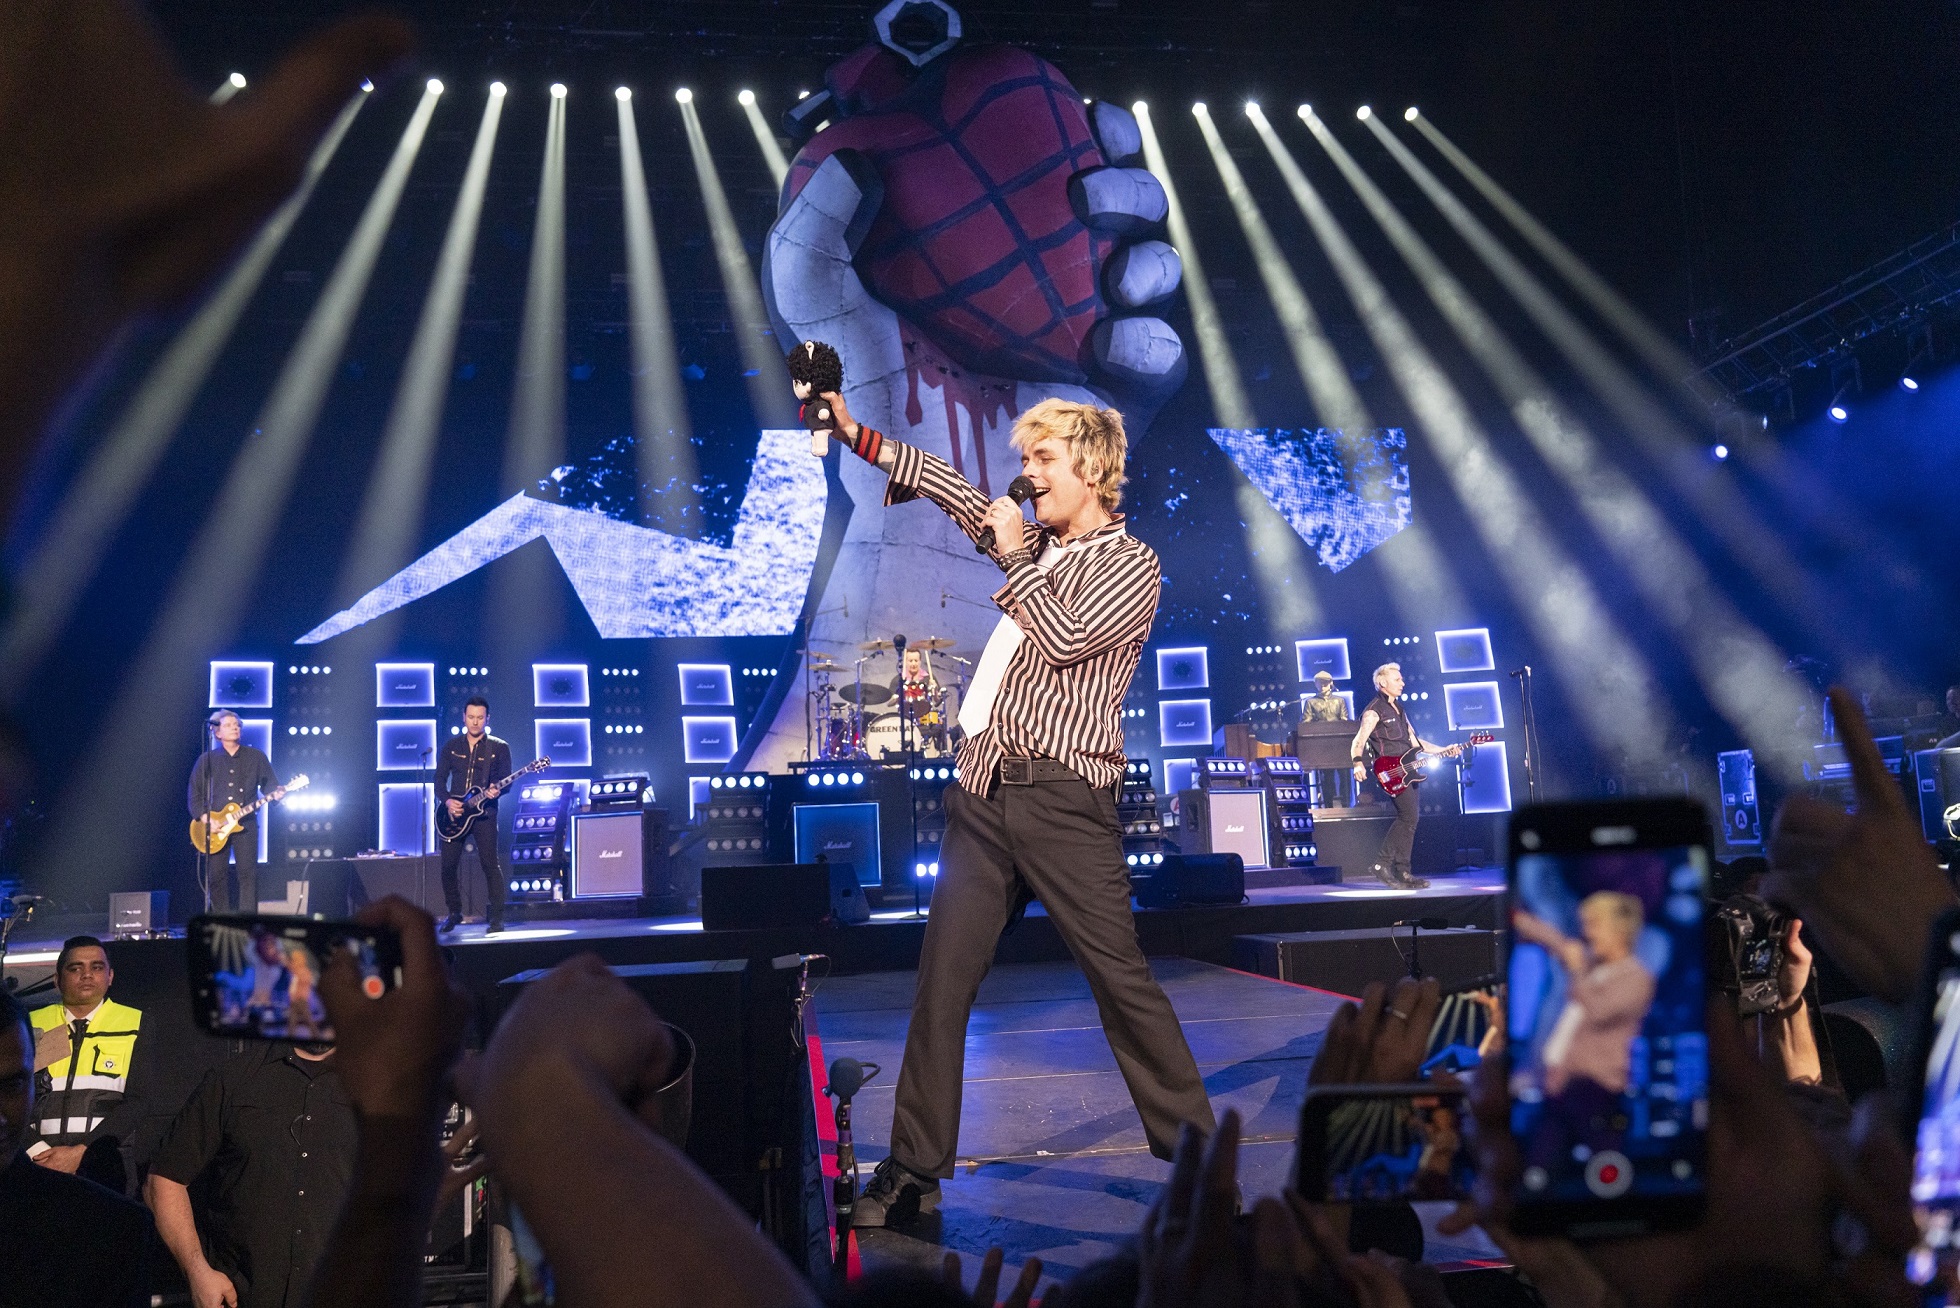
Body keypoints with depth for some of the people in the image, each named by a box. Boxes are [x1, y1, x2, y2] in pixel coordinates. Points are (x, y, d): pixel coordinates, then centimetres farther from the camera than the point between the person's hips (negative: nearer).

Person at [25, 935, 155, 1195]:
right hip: (40, 1167, 1)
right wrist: (36, 1153, -12)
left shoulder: (135, 1025, 4)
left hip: (106, 1170, -1)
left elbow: (138, 1102, -3)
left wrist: (79, 1153, -13)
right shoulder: (33, 1025, 10)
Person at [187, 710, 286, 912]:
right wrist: (204, 818, -6)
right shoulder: (207, 759, 9)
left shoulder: (256, 756, 8)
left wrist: (275, 793, -15)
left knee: (248, 873, -8)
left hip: (245, 824, -1)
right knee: (215, 876, 0)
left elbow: (269, 782, 8)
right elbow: (195, 793, 7)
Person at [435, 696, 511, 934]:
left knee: (490, 864, -10)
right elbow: (439, 779, 10)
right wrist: (447, 800, -7)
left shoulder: (499, 748, 4)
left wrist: (496, 791, -22)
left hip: (484, 812, -3)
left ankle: (496, 918, -5)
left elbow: (506, 781, 0)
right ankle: (454, 913, 21)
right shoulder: (452, 746, 12)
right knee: (448, 865, 2)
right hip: (454, 812, 3)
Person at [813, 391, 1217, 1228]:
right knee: (941, 984, 4)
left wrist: (1014, 555, -3)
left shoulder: (1131, 566, 0)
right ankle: (915, 1169, 12)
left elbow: (1064, 638, -15)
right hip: (985, 793, 6)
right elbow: (958, 493, 28)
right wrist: (858, 436, 23)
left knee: (1122, 980, -5)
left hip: (1063, 802, -6)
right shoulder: (1040, 547, 19)